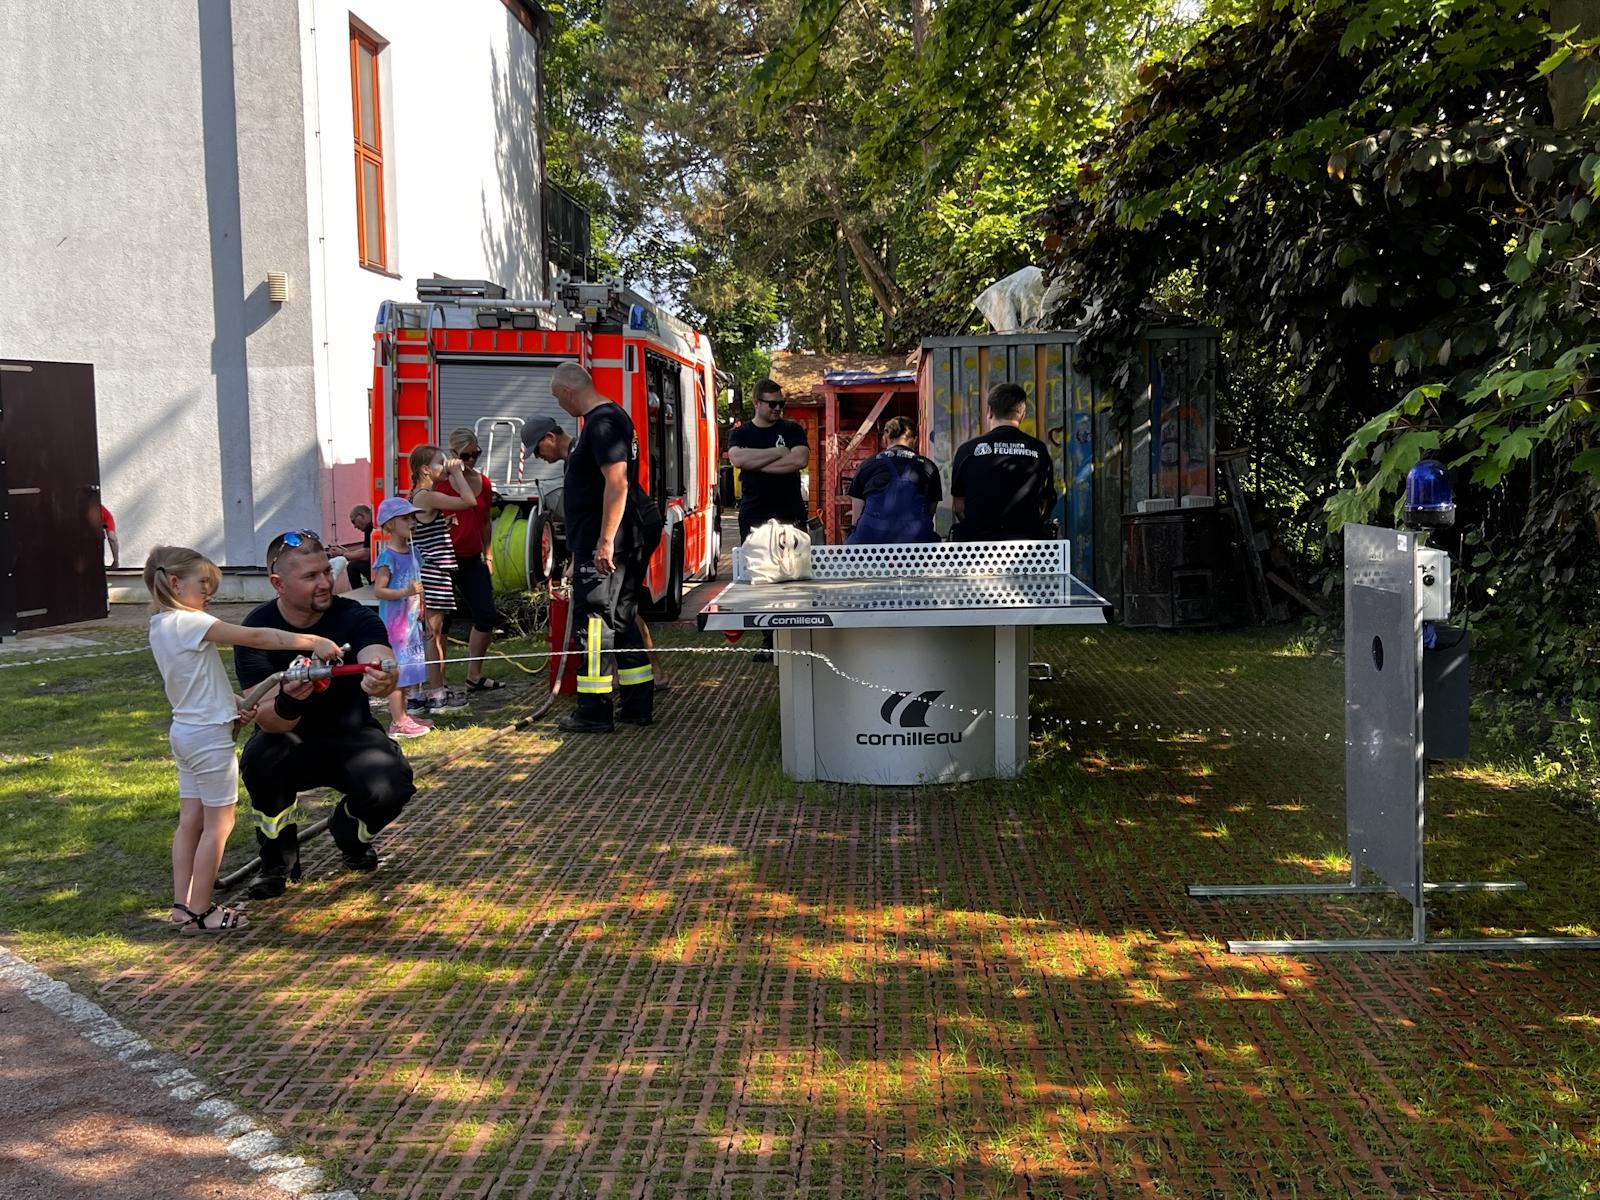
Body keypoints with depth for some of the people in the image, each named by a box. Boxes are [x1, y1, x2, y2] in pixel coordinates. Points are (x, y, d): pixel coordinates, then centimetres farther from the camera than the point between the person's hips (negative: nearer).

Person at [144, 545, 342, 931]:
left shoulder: (160, 626, 9)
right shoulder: (189, 622, -19)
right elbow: (256, 637, -23)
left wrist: (234, 702, 0)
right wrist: (314, 642, -20)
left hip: (184, 732, 9)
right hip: (209, 736, -9)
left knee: (190, 821, 14)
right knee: (219, 824, 1)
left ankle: (182, 906, 20)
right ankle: (200, 912, 7)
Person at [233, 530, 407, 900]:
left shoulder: (354, 617, -16)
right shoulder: (257, 629, -15)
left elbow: (381, 659, -38)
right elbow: (266, 720, -23)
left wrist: (382, 678, -64)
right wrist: (287, 702, -47)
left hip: (350, 736, 0)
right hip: (292, 743, 0)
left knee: (390, 789, -28)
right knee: (259, 758, -33)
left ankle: (350, 834, 11)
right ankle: (279, 860, -6)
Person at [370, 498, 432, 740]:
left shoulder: (412, 552, 11)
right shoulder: (387, 557, -15)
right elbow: (378, 591, -19)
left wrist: (419, 617, 23)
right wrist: (405, 592, -31)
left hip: (410, 621, 9)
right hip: (394, 622, -9)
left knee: (407, 669, 14)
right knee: (397, 668, -5)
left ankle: (403, 715, 24)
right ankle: (397, 722, -1)